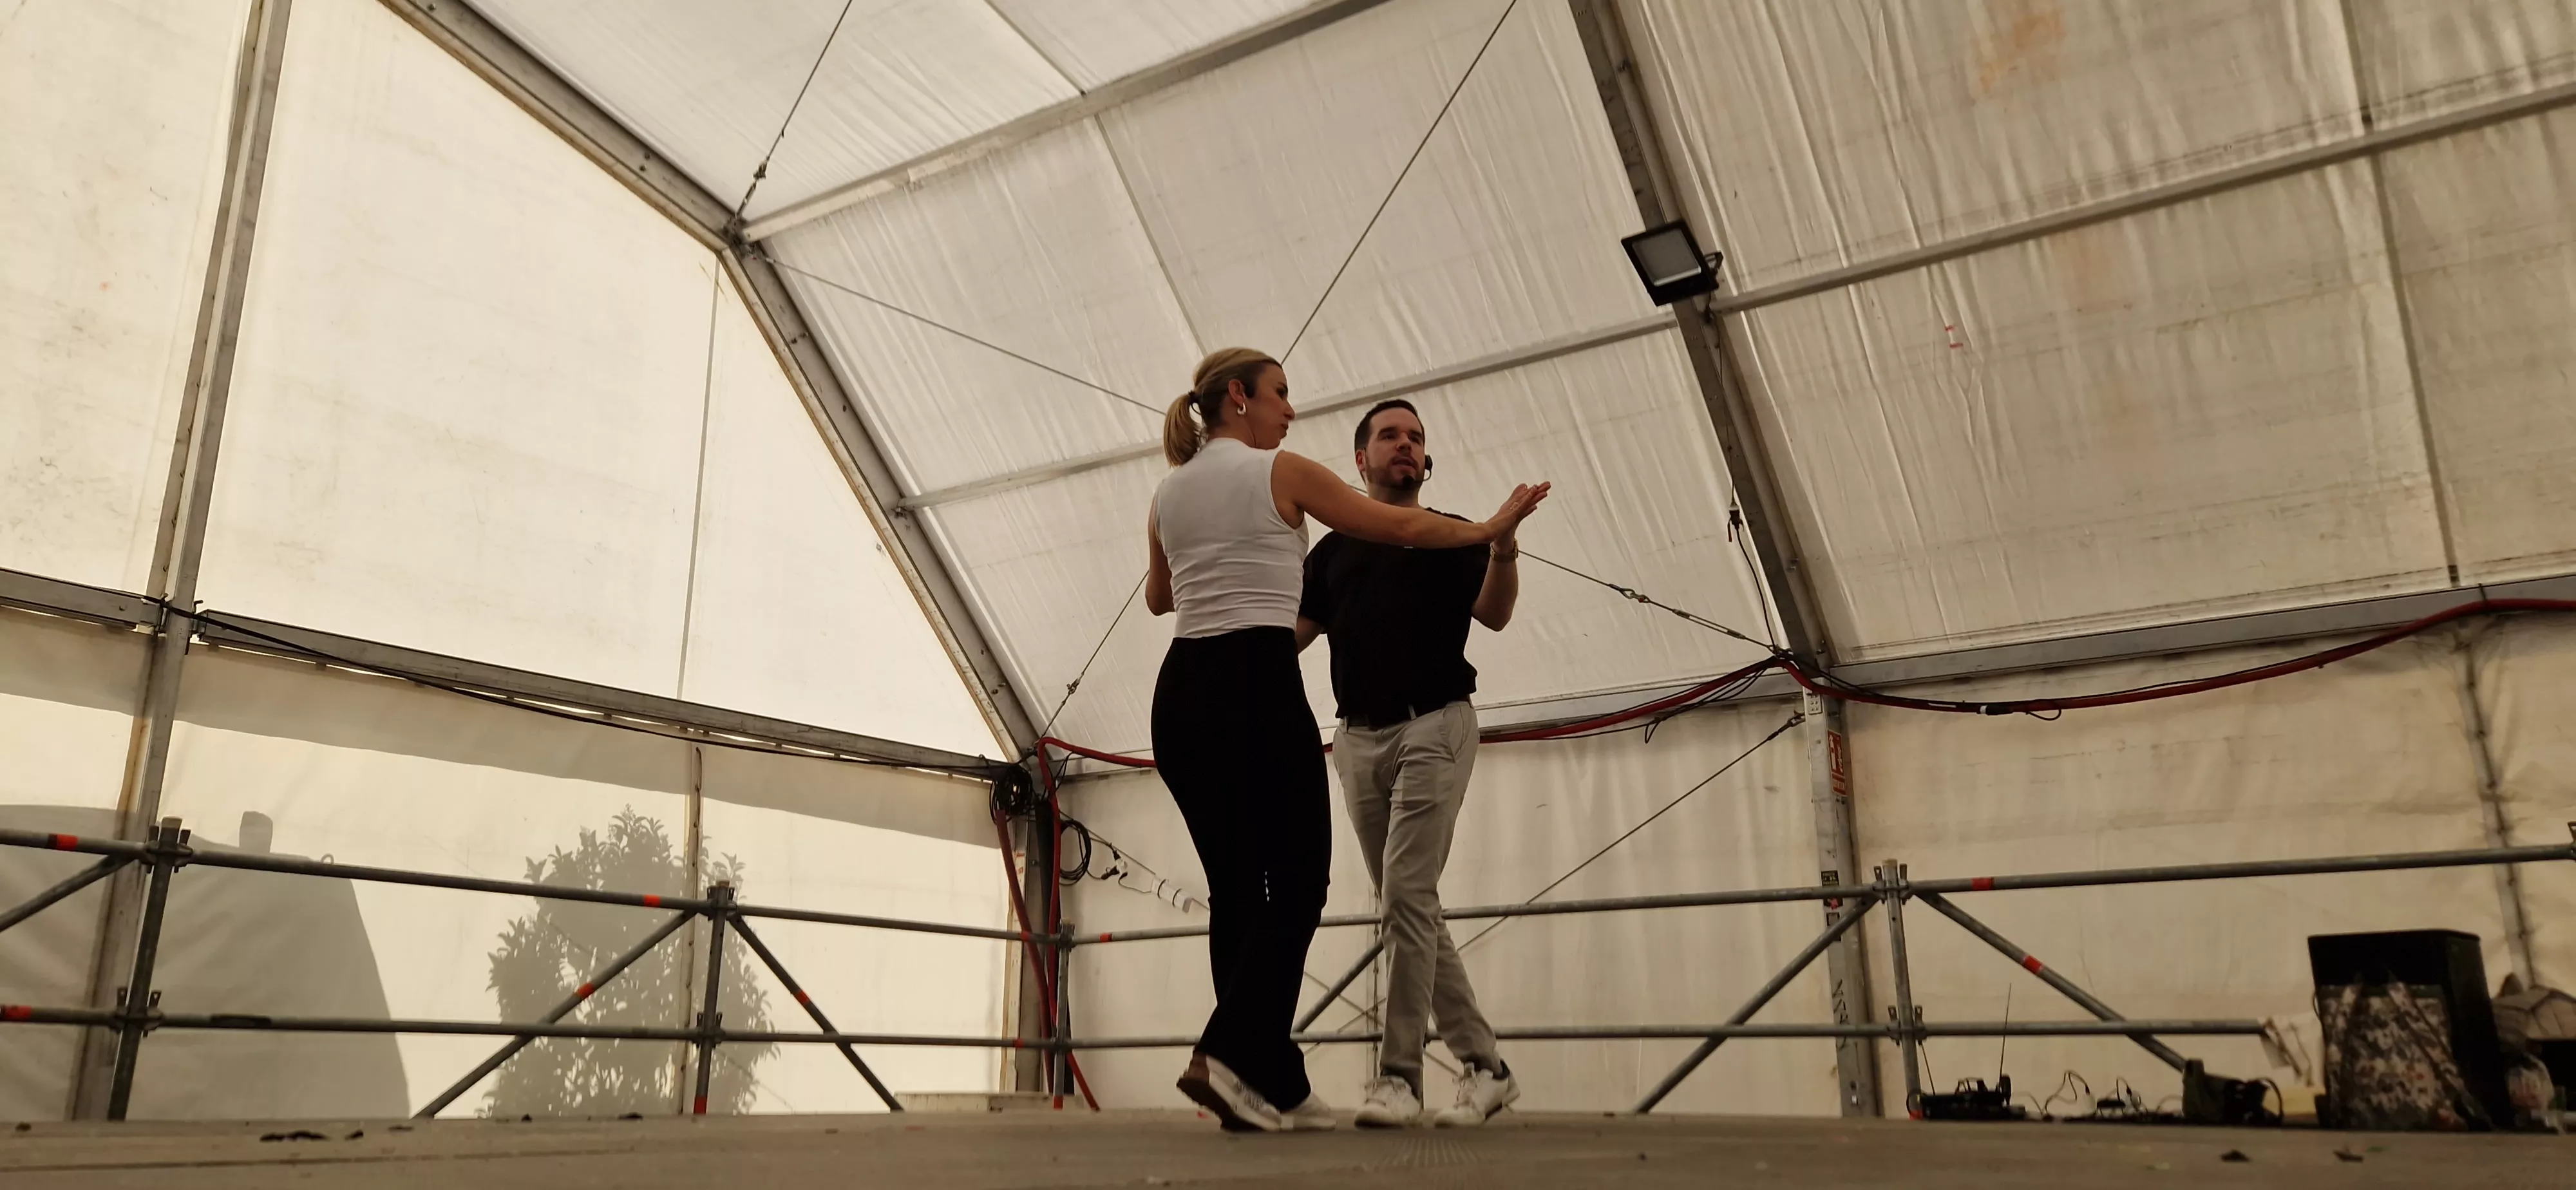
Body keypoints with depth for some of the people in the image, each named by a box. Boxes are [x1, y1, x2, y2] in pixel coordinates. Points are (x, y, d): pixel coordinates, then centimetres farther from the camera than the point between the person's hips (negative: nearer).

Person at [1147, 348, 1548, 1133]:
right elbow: (1399, 528, 5)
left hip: (1180, 694, 7)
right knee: (1296, 886, 1)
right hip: (1257, 690, -7)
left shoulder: (1168, 493, 15)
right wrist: (1492, 527, 19)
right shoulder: (1280, 473, -2)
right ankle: (1229, 1056, -14)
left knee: (1235, 891, 10)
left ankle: (1268, 1084, 12)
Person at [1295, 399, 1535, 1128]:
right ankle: (1484, 1067, 16)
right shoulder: (1333, 550, 16)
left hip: (1434, 725, -4)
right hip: (1358, 738, 5)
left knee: (1406, 895, -15)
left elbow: (1494, 615, -9)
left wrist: (1504, 547, -28)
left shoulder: (1452, 535, 6)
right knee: (1409, 909, 6)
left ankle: (1398, 1076, -10)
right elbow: (1291, 634, 12)